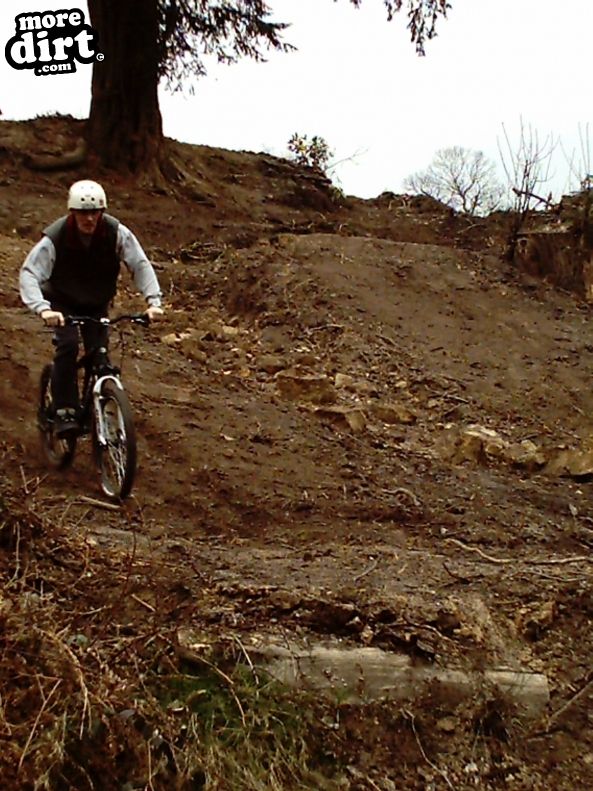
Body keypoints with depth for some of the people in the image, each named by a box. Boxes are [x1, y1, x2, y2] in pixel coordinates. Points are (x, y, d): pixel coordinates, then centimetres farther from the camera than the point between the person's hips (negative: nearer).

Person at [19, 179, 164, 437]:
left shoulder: (116, 232, -23)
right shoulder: (55, 238, -28)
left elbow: (141, 265, -22)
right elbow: (28, 273, -34)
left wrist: (153, 301, -38)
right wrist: (42, 308, -52)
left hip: (97, 303, 3)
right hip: (62, 302, -2)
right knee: (68, 346, -26)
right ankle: (64, 413, -18)